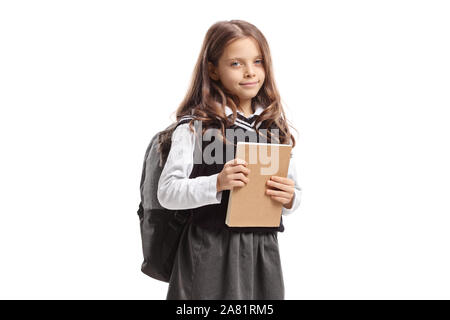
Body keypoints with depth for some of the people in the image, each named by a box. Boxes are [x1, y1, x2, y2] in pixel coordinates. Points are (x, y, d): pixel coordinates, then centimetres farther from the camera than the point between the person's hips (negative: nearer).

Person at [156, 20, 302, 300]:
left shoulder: (275, 127, 8)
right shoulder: (195, 124, -5)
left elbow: (293, 196, 15)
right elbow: (167, 192, -9)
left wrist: (289, 199, -8)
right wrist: (217, 184, -23)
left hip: (263, 252, 4)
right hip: (211, 253, -4)